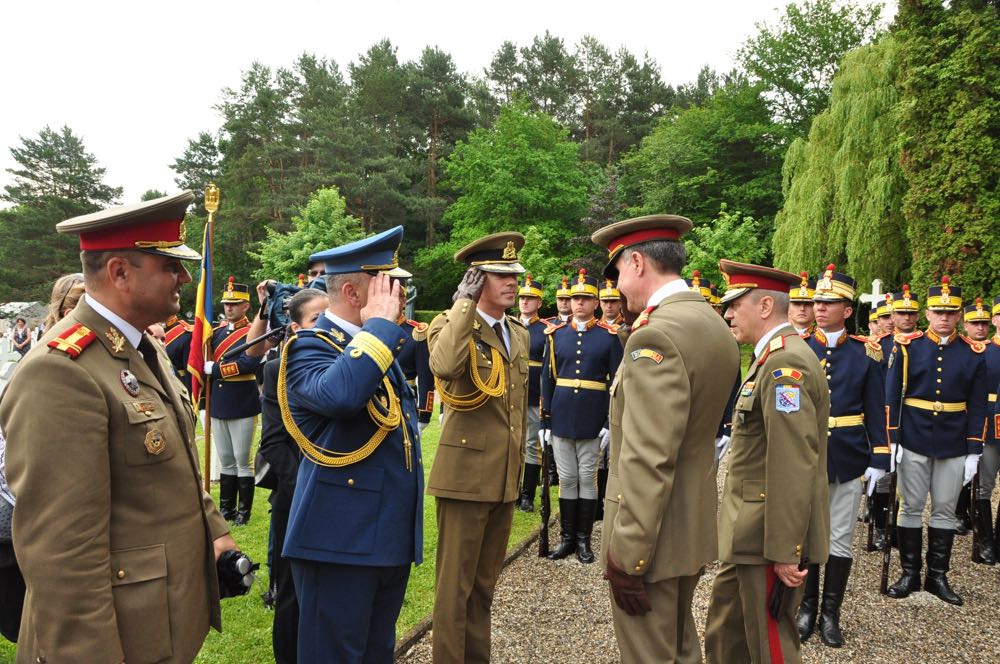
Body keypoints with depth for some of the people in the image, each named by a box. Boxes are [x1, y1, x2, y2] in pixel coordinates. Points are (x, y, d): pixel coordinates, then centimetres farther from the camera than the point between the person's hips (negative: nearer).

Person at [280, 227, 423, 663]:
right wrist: (381, 323, -27)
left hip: (391, 537, 8)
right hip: (342, 539, -8)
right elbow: (339, 395, -37)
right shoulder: (309, 347, -14)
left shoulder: (381, 347, 12)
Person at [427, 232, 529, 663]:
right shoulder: (451, 325, -9)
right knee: (455, 584, 2)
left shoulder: (519, 333, 13)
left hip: (506, 477, 7)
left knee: (484, 583, 18)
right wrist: (465, 302, -25)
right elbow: (444, 365, -34)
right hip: (466, 474, -7)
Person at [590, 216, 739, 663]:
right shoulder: (713, 325, 8)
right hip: (693, 524, 9)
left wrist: (627, 553, -22)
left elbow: (648, 460, -26)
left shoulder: (657, 335, -23)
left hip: (653, 536, -9)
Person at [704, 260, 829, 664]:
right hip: (752, 531, 10)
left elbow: (793, 466, -25)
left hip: (770, 537, -10)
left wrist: (785, 551, -23)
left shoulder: (784, 364, -20)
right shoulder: (773, 358, 13)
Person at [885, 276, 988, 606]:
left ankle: (938, 576, 21)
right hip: (913, 442, -1)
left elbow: (978, 407, 4)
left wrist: (974, 451, 0)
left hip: (954, 446, 1)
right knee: (911, 507, 6)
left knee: (945, 510, 9)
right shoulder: (907, 346, -2)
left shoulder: (974, 353, 2)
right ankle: (909, 573, 18)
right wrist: (892, 439, -7)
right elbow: (891, 396, -2)